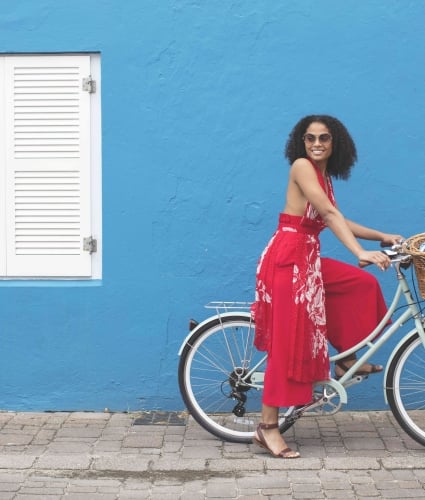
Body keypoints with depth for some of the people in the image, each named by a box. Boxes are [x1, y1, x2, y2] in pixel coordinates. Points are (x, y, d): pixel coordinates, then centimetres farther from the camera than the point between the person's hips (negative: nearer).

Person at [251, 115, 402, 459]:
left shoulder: (323, 175, 16)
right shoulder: (301, 166, -12)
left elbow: (336, 220, 16)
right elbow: (330, 215, -22)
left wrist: (382, 237, 14)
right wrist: (361, 252, -29)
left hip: (308, 259, 9)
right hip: (288, 258, -9)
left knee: (362, 284, 13)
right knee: (289, 342, -8)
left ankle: (346, 362, 23)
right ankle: (268, 427, -2)